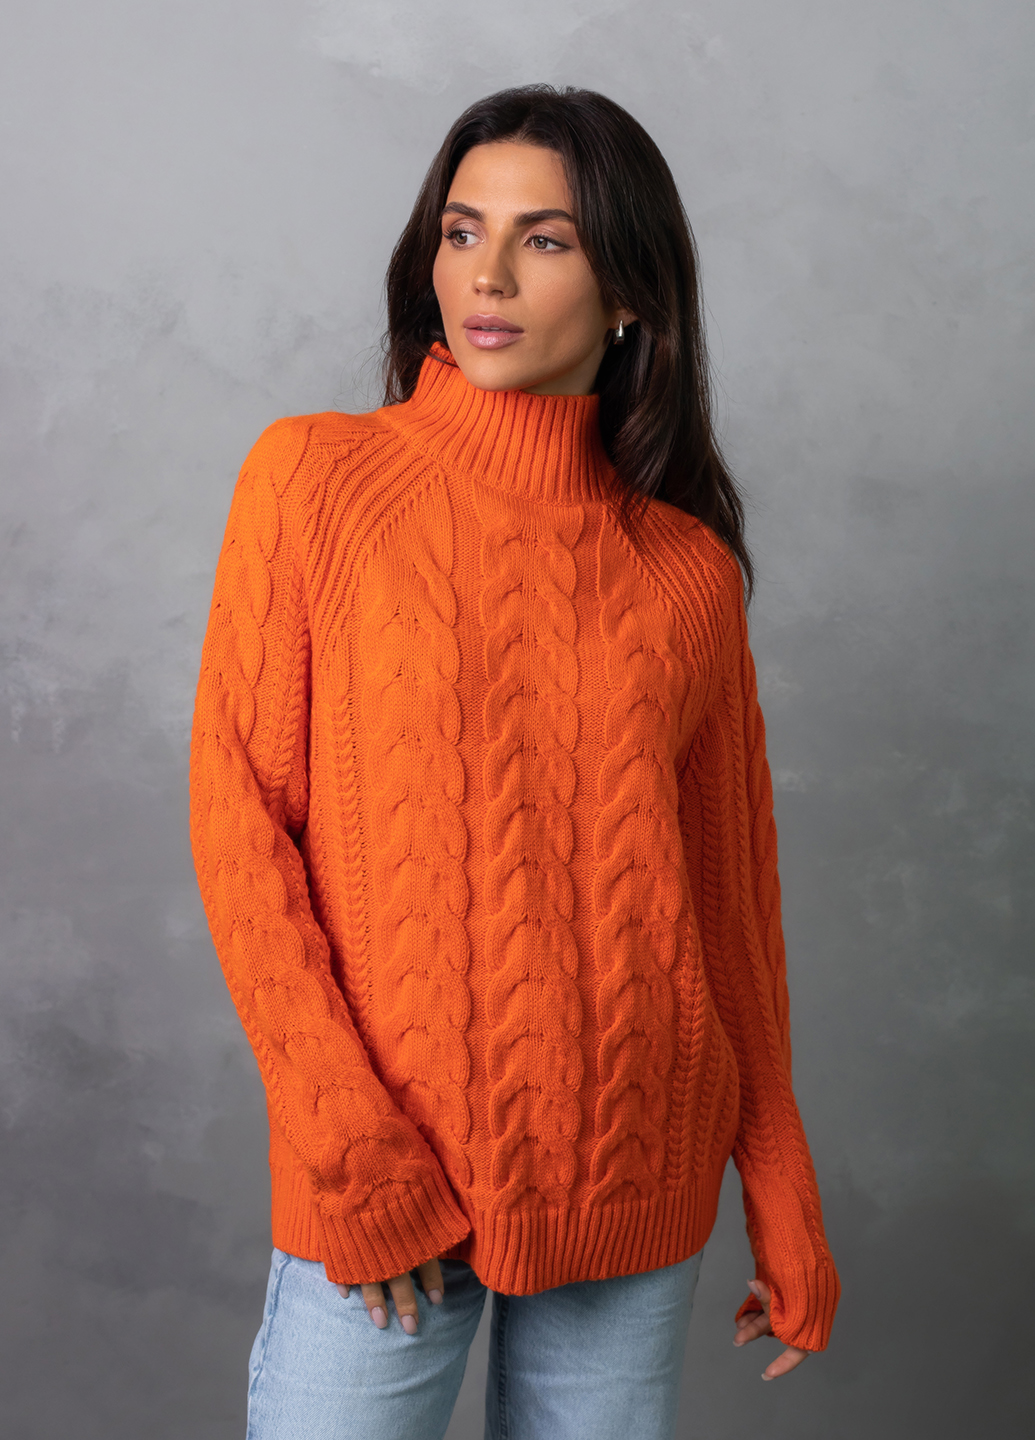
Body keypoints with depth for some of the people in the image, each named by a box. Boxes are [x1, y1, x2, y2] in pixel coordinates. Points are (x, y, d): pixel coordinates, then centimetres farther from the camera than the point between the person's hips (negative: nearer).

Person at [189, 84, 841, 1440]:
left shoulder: (691, 568, 2)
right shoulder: (315, 478, -3)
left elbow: (733, 898, 7)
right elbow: (240, 820, -5)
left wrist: (787, 1215, 9)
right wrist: (348, 1147, -11)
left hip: (636, 1178, 2)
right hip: (378, 1183, -2)